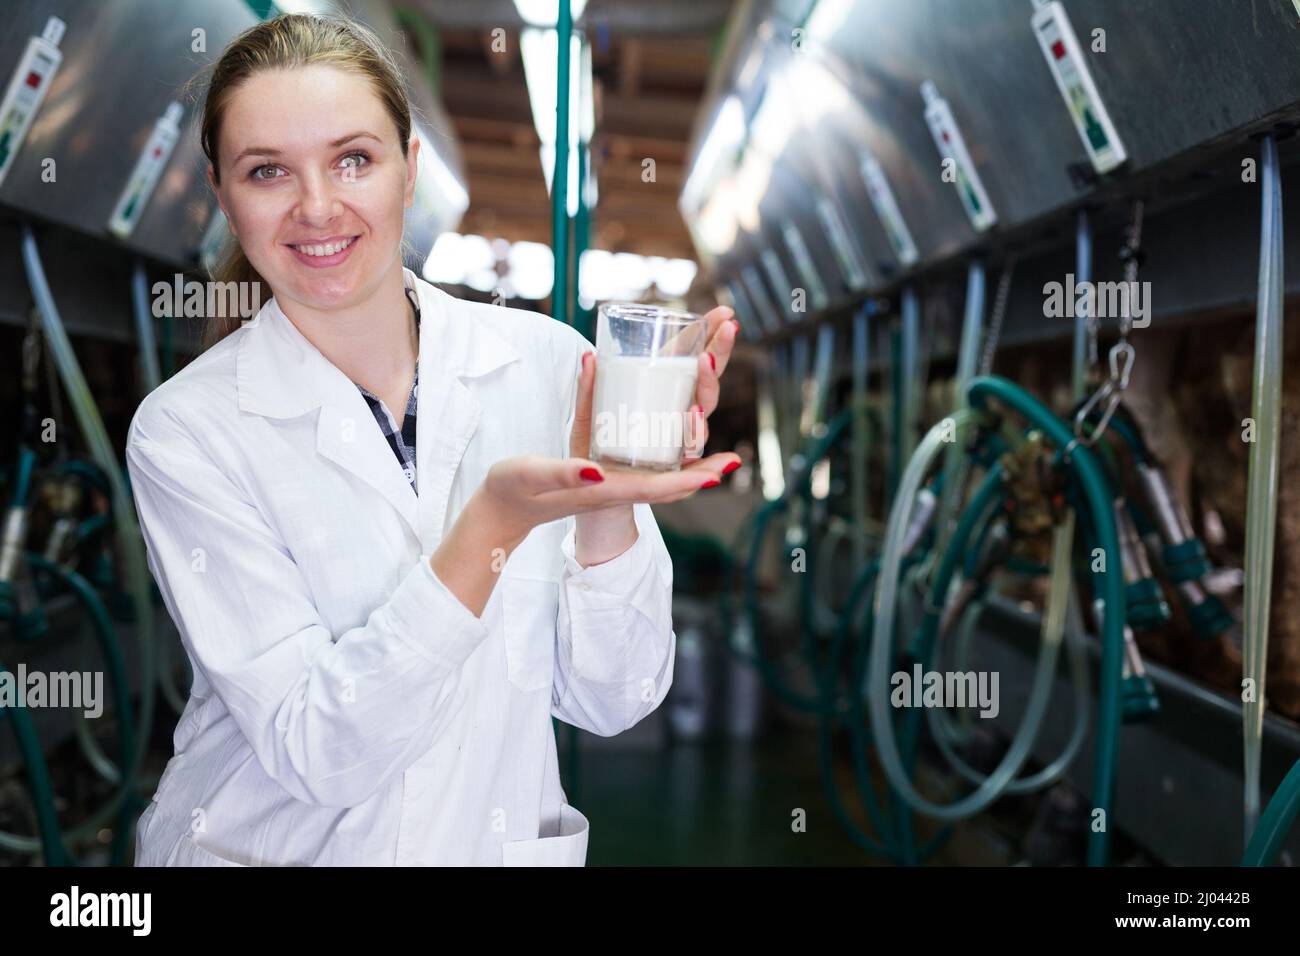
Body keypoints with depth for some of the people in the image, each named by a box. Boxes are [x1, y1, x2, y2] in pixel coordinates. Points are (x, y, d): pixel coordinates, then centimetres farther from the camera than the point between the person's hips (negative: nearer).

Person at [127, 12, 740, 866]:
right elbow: (319, 750, -15)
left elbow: (609, 700, -3)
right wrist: (497, 522, -24)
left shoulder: (548, 362, -5)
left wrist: (607, 497, -19)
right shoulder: (185, 433, -9)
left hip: (504, 842, 1)